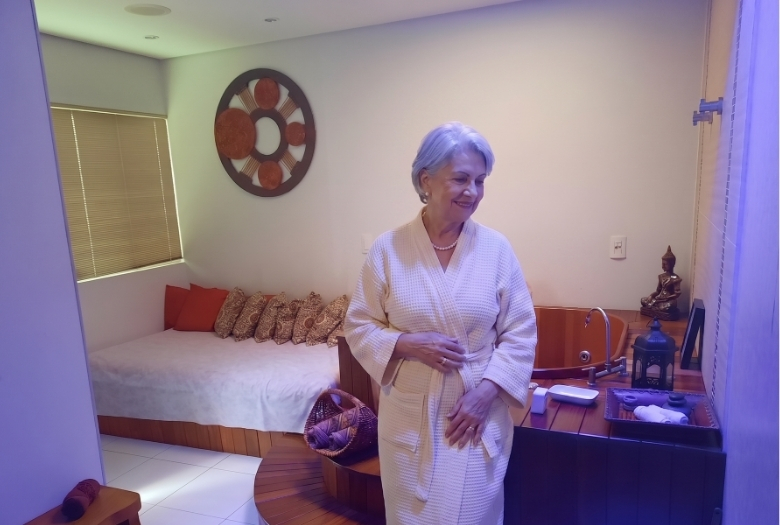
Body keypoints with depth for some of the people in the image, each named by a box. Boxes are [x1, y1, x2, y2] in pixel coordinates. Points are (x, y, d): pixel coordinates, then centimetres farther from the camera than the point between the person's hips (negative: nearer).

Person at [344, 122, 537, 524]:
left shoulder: (496, 248, -7)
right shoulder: (388, 249, -8)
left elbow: (520, 334, -2)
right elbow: (359, 327, -2)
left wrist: (485, 391, -13)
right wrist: (408, 344, -19)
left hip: (478, 414, 0)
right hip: (408, 419, 1)